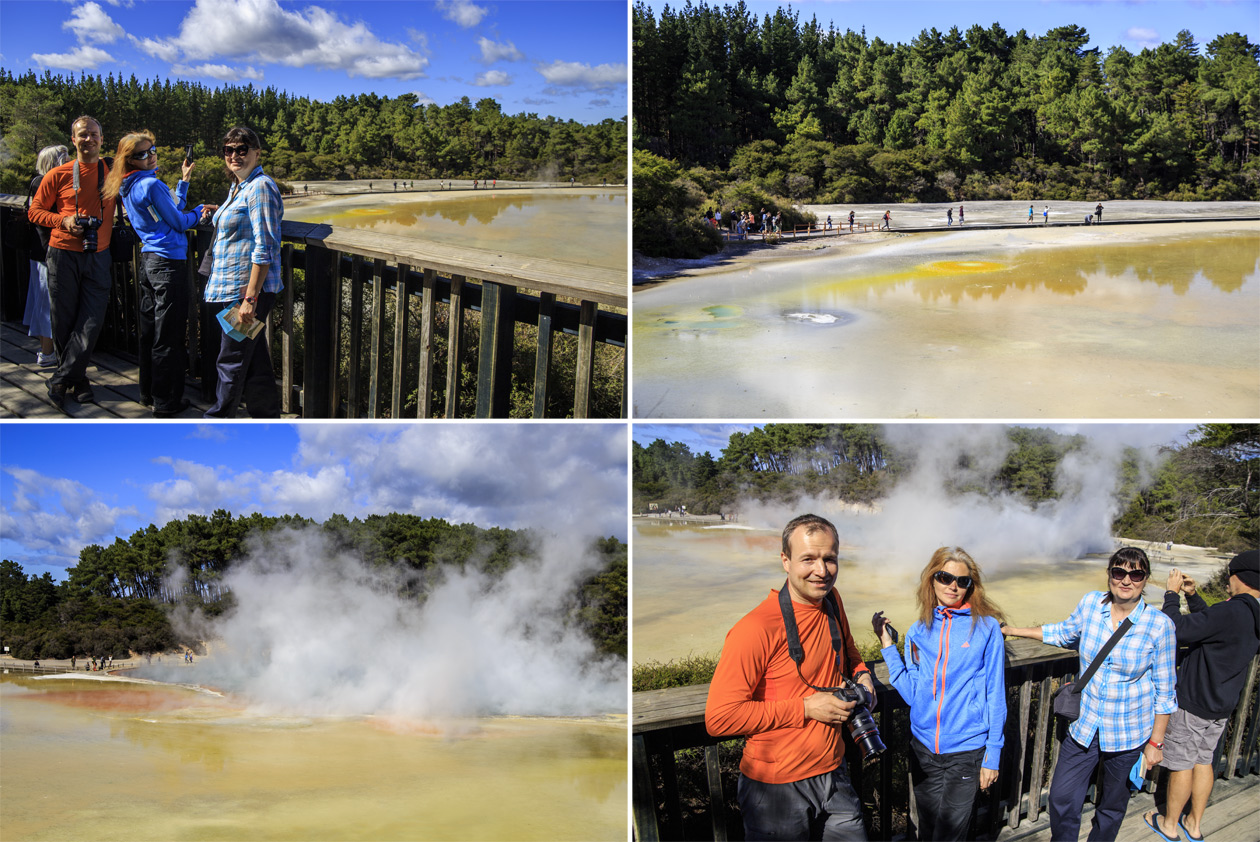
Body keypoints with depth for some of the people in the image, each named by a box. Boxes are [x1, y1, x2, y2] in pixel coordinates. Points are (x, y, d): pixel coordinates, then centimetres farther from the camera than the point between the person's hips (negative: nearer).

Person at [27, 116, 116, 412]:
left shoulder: (112, 172, 6)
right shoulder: (58, 175, 1)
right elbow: (35, 211, 5)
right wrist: (63, 221, -10)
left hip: (98, 255, 1)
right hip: (64, 254, -1)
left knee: (92, 321, -7)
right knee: (64, 322, 3)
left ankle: (60, 380, 2)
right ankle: (78, 381, 16)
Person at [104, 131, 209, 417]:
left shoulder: (127, 188, 11)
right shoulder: (152, 185, -16)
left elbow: (171, 210, 17)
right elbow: (179, 223, -8)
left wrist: (183, 181, 19)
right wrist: (200, 211, 10)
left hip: (148, 261, 9)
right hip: (169, 262, -9)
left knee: (150, 330, 16)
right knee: (169, 335, -4)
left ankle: (148, 393, 24)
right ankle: (166, 402, 1)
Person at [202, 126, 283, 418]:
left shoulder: (260, 188, -14)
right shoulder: (237, 188, 16)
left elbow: (264, 248, -20)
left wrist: (250, 297, -23)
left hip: (249, 289, -10)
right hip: (232, 289, 10)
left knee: (231, 361, 0)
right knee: (255, 360, 13)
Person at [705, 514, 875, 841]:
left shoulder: (831, 601, 2)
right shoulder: (756, 628, -22)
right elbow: (719, 718, -25)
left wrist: (862, 675, 1)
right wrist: (807, 708, -21)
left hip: (833, 773, 7)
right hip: (776, 788, -6)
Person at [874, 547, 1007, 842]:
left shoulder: (985, 628, -6)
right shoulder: (919, 631, 6)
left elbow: (995, 695, -3)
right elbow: (912, 694, 5)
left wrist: (993, 755, -5)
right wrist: (888, 646, 1)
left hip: (965, 750, -4)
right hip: (923, 748, 4)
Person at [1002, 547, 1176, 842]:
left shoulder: (1159, 625, -14)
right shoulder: (1090, 604, -6)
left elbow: (1164, 690, -7)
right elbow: (1065, 632, 16)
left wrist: (1155, 742, -5)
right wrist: (1013, 630, 16)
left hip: (1129, 737, -2)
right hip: (1084, 728, 3)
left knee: (1111, 807, 15)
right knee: (1062, 799, 6)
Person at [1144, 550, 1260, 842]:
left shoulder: (1231, 612, -27)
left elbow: (1177, 630, -29)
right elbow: (1211, 624, 18)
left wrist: (1172, 594, -16)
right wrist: (1193, 596, 13)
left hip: (1193, 703, -8)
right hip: (1221, 707, 8)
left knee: (1181, 764, 6)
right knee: (1203, 761, 20)